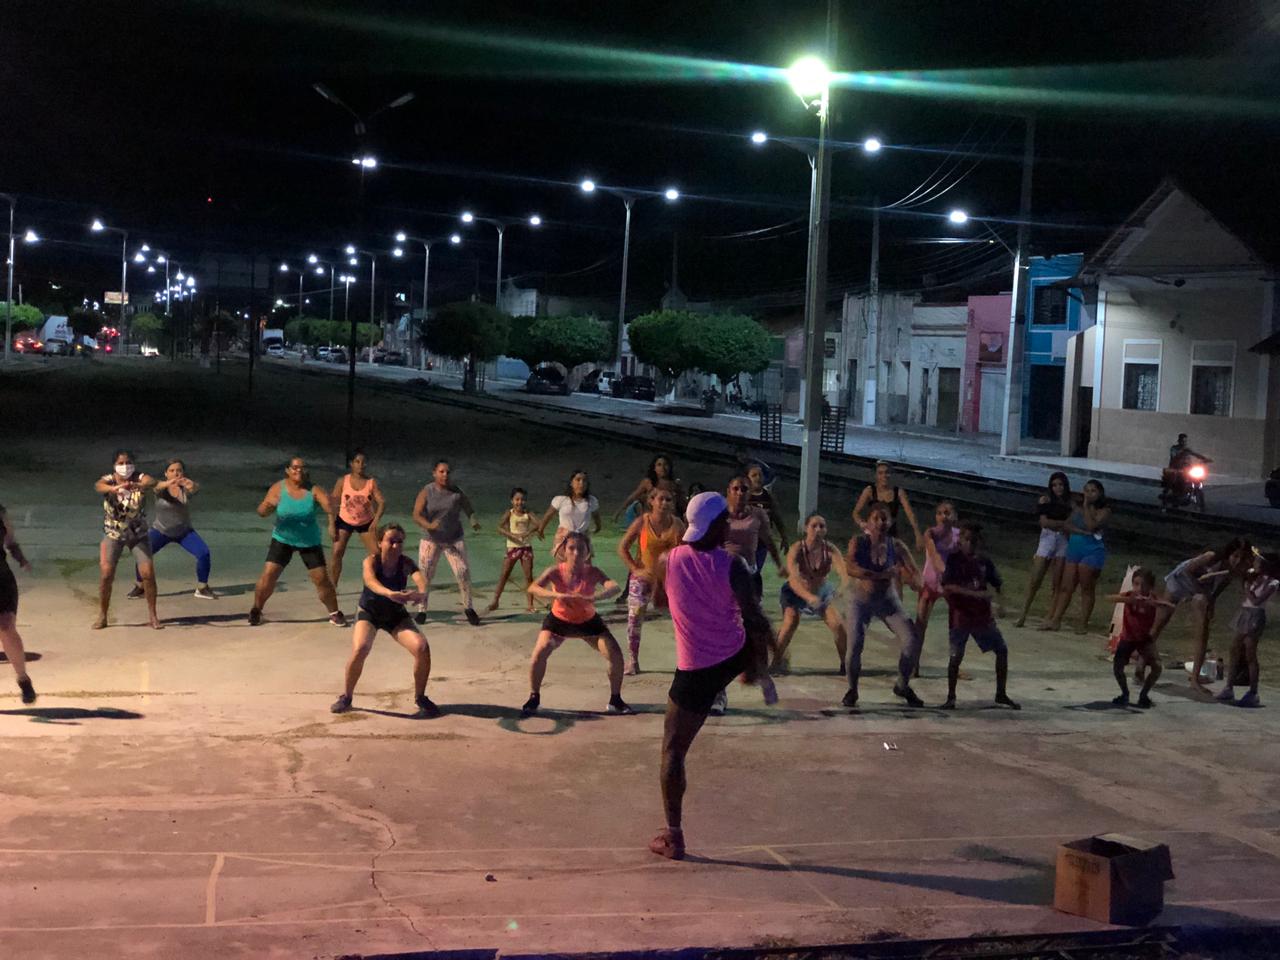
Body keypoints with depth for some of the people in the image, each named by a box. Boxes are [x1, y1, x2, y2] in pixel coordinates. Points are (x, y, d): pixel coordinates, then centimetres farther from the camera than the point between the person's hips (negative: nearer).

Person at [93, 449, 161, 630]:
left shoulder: (139, 478, -13)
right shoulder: (108, 480, -13)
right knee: (106, 574, -8)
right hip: (113, 534, 0)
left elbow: (152, 482, -36)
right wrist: (113, 488, -59)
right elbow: (98, 486, -37)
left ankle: (152, 615, 8)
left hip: (138, 534, 0)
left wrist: (137, 485, -59)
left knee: (148, 573, -7)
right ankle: (102, 616, 8)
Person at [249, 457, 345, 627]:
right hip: (283, 539, 0)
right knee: (268, 575, -9)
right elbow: (261, 512, -13)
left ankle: (335, 613, 16)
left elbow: (330, 510, -20)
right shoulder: (278, 488, -10)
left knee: (322, 578, -2)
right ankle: (256, 610, 10)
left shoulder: (313, 490, -11)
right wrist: (268, 507, -36)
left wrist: (328, 503, -44)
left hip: (310, 542, 0)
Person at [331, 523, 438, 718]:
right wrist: (390, 593, -66)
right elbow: (371, 581, -46)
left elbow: (421, 580, -38)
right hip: (369, 613, -2)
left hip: (396, 615, 2)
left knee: (422, 647, -19)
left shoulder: (405, 563, -19)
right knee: (359, 649, -28)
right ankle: (346, 697, -2)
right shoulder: (371, 561, -24)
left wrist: (420, 593, -62)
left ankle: (420, 698, 4)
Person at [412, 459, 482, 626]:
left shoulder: (457, 493, -1)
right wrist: (429, 526, -32)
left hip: (454, 540, 1)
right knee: (424, 575, -1)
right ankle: (422, 609, 15)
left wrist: (474, 521, -15)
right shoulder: (426, 492, -5)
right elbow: (416, 515, -12)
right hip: (430, 539, -1)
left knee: (463, 572, -8)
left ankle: (468, 608, 7)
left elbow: (469, 509, 8)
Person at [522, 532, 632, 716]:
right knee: (540, 652, -21)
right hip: (559, 620, -1)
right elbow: (533, 588, -41)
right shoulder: (556, 571, -26)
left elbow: (615, 587, -43)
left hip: (588, 621, 1)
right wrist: (556, 595, -58)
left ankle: (615, 701, 13)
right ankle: (534, 699, 1)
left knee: (615, 654, -9)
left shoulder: (592, 572, -26)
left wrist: (594, 598, -61)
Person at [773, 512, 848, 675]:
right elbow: (793, 579, -40)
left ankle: (845, 664, 9)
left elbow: (844, 573, -34)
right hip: (796, 593, -3)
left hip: (822, 591, 3)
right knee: (791, 621, -27)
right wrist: (809, 597, -57)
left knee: (838, 624, -12)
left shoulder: (830, 550, -21)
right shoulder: (796, 549, -28)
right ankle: (776, 660, -9)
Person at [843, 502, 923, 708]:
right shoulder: (859, 543, -14)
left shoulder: (896, 546, -8)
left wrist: (908, 576, -37)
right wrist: (884, 575, -38)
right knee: (855, 643, -17)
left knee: (912, 640, -9)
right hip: (862, 600, -2)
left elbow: (916, 575, -12)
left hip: (888, 600, 2)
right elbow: (851, 569, -32)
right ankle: (852, 690, 8)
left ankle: (902, 686, 15)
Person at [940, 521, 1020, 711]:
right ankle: (951, 697, 9)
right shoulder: (954, 560, -8)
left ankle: (1001, 694, 20)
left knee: (1002, 650, 6)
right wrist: (975, 593, -26)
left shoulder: (985, 562, 5)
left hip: (983, 615, 5)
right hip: (960, 614, -5)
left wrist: (998, 603, -5)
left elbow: (996, 585, 14)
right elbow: (948, 587, -18)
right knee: (956, 656, -8)